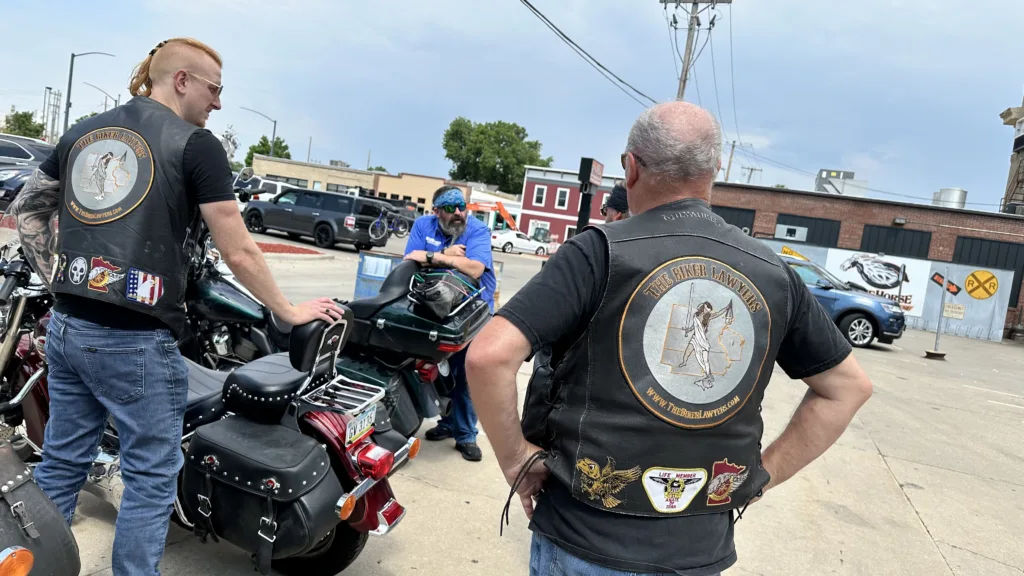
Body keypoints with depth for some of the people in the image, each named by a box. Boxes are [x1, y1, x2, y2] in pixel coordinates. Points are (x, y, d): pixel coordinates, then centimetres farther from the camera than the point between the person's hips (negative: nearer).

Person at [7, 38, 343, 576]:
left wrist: (56, 274, 22)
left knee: (60, 463, 20)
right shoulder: (196, 144, -8)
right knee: (151, 478, 7)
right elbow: (238, 253, -10)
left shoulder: (82, 132, 12)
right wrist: (289, 312, 0)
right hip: (136, 340, -7)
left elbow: (26, 207, 20)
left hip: (66, 326, 7)